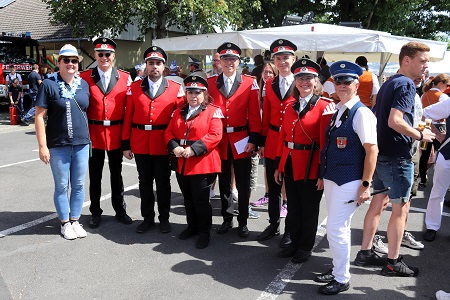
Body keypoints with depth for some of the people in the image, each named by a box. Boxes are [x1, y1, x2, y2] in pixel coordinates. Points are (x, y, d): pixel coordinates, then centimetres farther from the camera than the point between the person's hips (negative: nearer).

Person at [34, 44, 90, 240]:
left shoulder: (84, 84, 5)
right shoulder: (49, 85, -7)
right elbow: (39, 116, -8)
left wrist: (89, 137, 8)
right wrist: (42, 146, -12)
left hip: (82, 143, 4)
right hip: (58, 145, -3)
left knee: (78, 185, 11)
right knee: (62, 186, 8)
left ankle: (75, 220, 26)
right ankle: (65, 223, 24)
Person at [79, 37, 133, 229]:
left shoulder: (125, 78, 1)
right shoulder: (84, 77, -1)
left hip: (116, 134, 1)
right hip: (94, 134, 0)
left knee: (116, 174, 13)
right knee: (95, 175, 11)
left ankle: (120, 210, 28)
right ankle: (95, 212, 26)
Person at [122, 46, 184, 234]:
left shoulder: (176, 89, 0)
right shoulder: (134, 88, 4)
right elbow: (128, 117, 4)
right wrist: (125, 144, 1)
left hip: (164, 145, -1)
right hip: (140, 144, 2)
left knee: (163, 182, 8)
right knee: (145, 181, 11)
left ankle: (164, 218, 24)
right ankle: (148, 218, 26)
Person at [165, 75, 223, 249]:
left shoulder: (213, 111, -5)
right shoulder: (179, 112, 13)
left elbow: (215, 135, -15)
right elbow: (169, 132, 11)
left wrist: (194, 149, -22)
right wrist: (175, 147, -10)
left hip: (203, 164, -6)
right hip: (182, 164, 6)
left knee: (201, 200, 2)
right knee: (188, 199, 18)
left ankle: (205, 233, 18)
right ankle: (192, 227, 36)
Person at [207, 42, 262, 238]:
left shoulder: (249, 83, -1)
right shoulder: (210, 83, 3)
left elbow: (254, 114, -3)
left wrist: (253, 140, -9)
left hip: (241, 141, -2)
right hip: (219, 140, 2)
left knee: (243, 184, 6)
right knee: (224, 182, 13)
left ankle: (243, 222, 21)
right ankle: (227, 219, 28)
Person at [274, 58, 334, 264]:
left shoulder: (325, 107, -8)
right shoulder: (290, 108, 9)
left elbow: (326, 141, -12)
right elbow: (283, 137, 10)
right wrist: (278, 165, 8)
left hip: (311, 167, -5)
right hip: (290, 166, 6)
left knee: (309, 209, 9)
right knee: (293, 207, 16)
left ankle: (306, 247, 26)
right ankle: (295, 243, 33)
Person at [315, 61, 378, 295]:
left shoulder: (361, 113, -14)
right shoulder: (337, 111, 10)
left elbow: (372, 150, -17)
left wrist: (366, 185, -18)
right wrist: (324, 176, 17)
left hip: (349, 182, -8)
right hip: (332, 179, 8)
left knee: (335, 229, -3)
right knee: (339, 228, 18)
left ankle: (342, 280, 14)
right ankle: (337, 270, 32)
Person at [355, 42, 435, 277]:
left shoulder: (388, 83, 14)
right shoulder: (406, 84, -15)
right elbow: (395, 121, -27)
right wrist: (420, 135, -13)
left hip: (381, 153, 9)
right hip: (397, 157, -9)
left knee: (379, 202, 16)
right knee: (401, 208, 2)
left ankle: (365, 252, 25)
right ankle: (393, 263, 14)